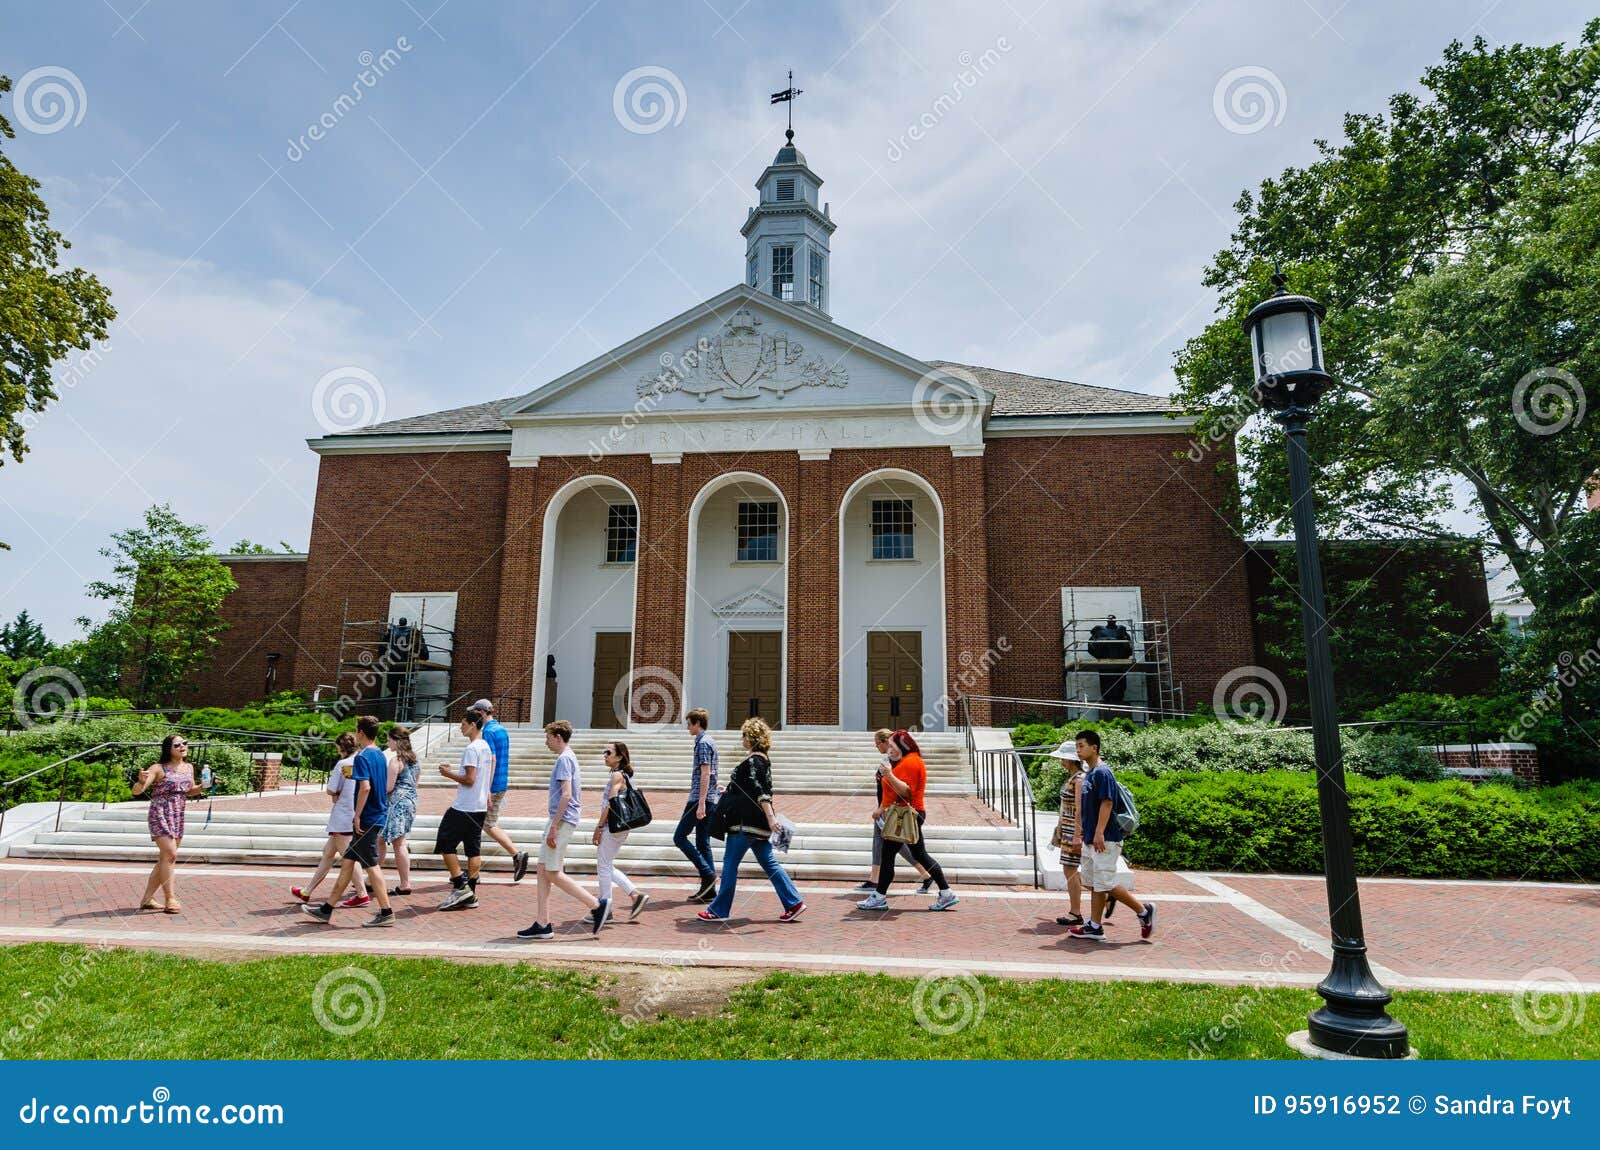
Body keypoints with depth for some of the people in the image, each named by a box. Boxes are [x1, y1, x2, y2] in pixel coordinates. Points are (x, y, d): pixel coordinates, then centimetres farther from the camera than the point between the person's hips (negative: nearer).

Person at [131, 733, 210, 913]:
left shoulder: (189, 768, 9)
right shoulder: (158, 768, -9)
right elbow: (136, 791, -16)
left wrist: (203, 787, 4)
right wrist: (142, 781, -37)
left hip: (178, 817, 7)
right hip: (160, 814, -7)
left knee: (165, 859, 10)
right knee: (170, 854, -14)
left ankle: (147, 899, 20)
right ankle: (171, 899, -9)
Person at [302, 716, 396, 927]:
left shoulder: (362, 756, -14)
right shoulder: (380, 755, 13)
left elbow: (365, 787, -24)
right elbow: (386, 788, 18)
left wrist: (357, 816, -19)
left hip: (367, 819, -9)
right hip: (378, 816, 9)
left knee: (371, 866, -3)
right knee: (347, 862, 15)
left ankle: (386, 913, 0)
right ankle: (327, 909, 24)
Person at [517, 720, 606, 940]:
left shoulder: (564, 759, -14)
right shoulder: (569, 757, 17)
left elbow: (566, 794, -22)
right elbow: (574, 788, 25)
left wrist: (554, 827, -22)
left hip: (562, 820, -10)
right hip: (561, 820, 10)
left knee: (553, 873, -6)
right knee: (543, 871, 10)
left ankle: (597, 906, -2)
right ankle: (542, 924, 13)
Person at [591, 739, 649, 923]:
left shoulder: (617, 775, -14)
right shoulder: (623, 775, 15)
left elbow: (610, 804, -18)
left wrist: (599, 827, -14)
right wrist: (602, 826, 19)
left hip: (613, 826, -10)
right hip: (617, 827, 10)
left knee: (603, 865, 0)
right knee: (607, 867, 15)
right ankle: (636, 895, 16)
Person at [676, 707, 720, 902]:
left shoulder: (703, 743, -12)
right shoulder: (709, 742, 18)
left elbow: (705, 774, -19)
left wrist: (701, 803, -23)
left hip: (701, 799, -10)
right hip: (708, 800, 10)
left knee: (679, 837, -3)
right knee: (703, 843, 9)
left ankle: (708, 873, -6)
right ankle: (709, 890, 10)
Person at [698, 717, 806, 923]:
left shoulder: (753, 761, -15)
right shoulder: (763, 760, 14)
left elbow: (758, 791, -26)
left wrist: (770, 816, -34)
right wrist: (730, 791, 37)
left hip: (747, 822, -10)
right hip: (758, 822, 10)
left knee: (730, 864, 1)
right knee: (768, 863, 11)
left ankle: (718, 911, 9)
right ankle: (794, 903, 9)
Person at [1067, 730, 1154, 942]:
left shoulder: (1102, 772, -16)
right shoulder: (1088, 773, 14)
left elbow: (1106, 803, -22)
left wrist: (1099, 833, -26)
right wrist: (1084, 832, 22)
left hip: (1105, 839, -10)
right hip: (1090, 839, 10)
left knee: (1105, 883, -6)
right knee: (1094, 884, 11)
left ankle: (1144, 910, 9)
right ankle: (1095, 927, 16)